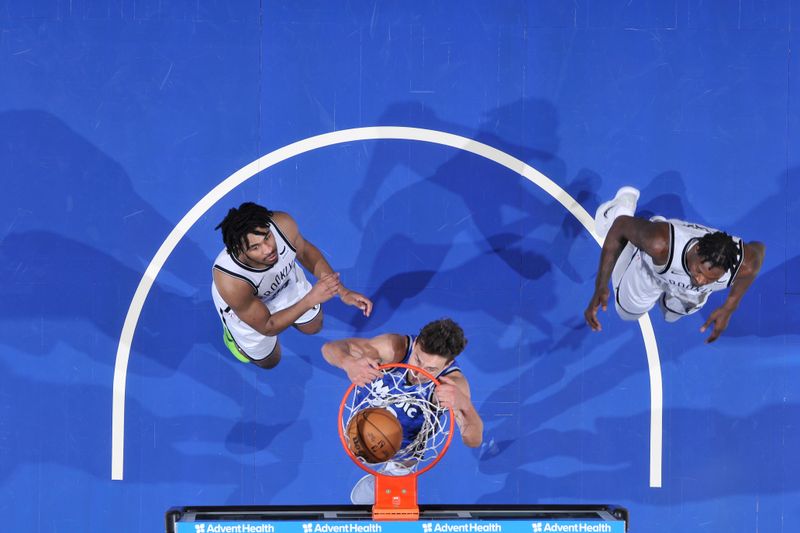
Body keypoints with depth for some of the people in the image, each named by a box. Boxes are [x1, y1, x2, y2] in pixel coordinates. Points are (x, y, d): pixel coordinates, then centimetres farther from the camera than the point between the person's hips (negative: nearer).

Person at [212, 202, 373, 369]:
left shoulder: (283, 224, -41)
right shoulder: (229, 281, -49)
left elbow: (305, 251, -14)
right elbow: (267, 328, -32)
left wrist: (342, 291, -21)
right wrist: (311, 299, -44)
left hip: (285, 279, 3)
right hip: (243, 305, -3)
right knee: (269, 361, 22)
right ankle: (232, 331, 47)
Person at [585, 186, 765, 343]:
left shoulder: (743, 265, -43)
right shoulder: (661, 244, -51)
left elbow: (758, 249, -17)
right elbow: (621, 225, -31)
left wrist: (729, 308, -15)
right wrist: (601, 287, -36)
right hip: (649, 271, -3)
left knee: (671, 316, 36)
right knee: (627, 312, 31)